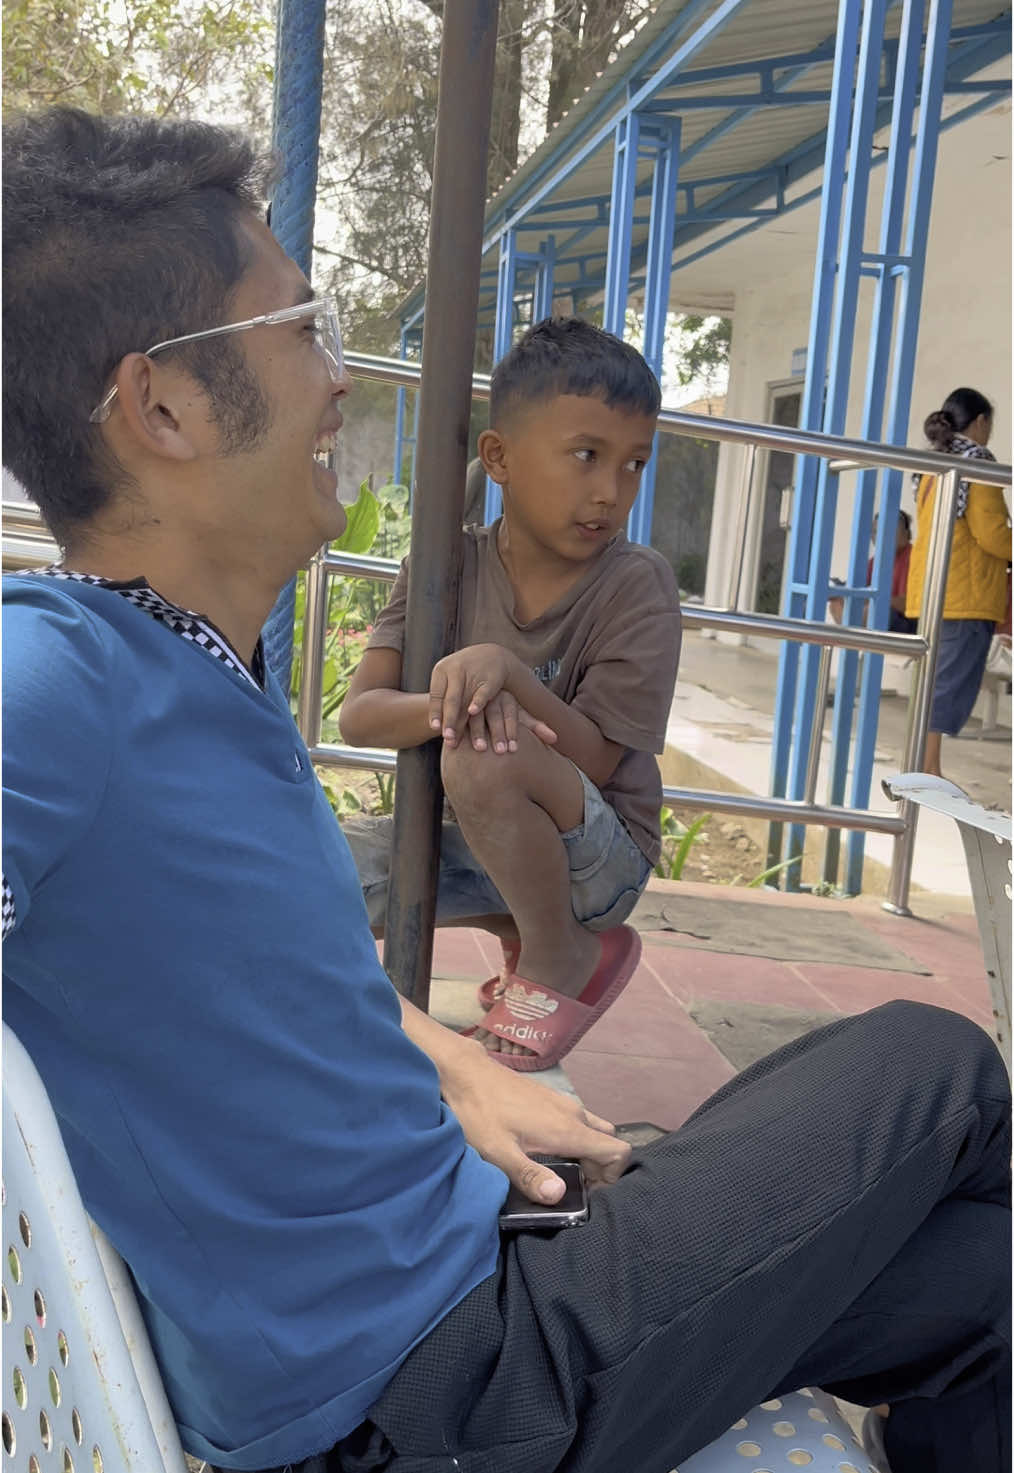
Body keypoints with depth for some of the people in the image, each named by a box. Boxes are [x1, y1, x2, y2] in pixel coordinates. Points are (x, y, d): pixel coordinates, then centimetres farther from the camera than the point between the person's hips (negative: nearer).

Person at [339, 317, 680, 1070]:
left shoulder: (639, 584, -15)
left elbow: (594, 761, -19)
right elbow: (359, 716, -13)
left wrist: (507, 672, -35)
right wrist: (444, 704, -35)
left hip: (599, 856, -5)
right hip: (474, 840, 6)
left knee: (490, 752, -34)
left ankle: (560, 961, -7)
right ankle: (518, 931, 9)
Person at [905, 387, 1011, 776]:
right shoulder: (976, 464, -9)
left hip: (931, 590, 9)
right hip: (967, 593, -8)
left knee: (936, 680, 13)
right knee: (953, 681, -6)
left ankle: (921, 768, 14)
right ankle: (927, 769, -7)